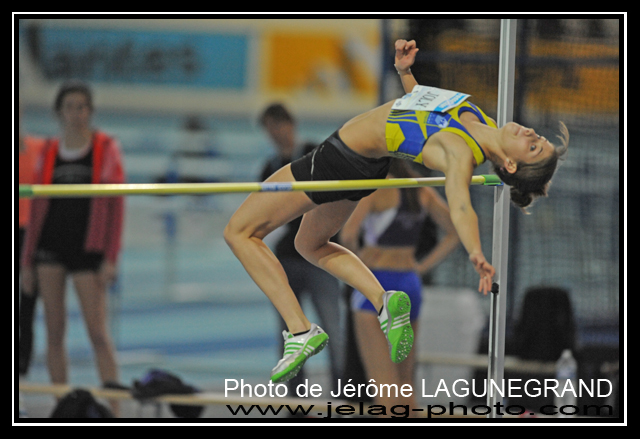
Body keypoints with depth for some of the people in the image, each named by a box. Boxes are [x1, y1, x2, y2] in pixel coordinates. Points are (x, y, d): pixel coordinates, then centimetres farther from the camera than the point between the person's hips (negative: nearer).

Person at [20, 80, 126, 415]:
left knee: (98, 332, -8)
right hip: (50, 246, 3)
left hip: (87, 247, -3)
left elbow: (114, 205, -3)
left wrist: (110, 259, -9)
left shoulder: (106, 148, 1)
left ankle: (113, 409, -8)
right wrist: (27, 260, 8)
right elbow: (37, 208, 12)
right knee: (54, 331, 3)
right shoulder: (49, 152, 9)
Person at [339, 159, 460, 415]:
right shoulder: (422, 190, 9)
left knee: (382, 382, -8)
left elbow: (348, 234, -23)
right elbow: (455, 233, 12)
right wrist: (422, 267, 12)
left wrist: (356, 261, -4)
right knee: (405, 381, 13)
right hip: (410, 284, 7)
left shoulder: (374, 188, -11)